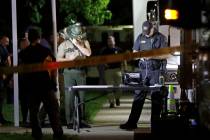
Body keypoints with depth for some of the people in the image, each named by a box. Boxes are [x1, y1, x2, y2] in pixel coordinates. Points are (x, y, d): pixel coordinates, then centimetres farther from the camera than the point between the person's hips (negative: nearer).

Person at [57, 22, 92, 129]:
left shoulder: (84, 42, 8)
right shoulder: (64, 44, 2)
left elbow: (88, 53, -8)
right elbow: (58, 59, -1)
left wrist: (77, 44, -9)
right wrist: (69, 59, -13)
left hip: (81, 72, 3)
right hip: (69, 72, -3)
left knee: (82, 97, 5)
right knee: (69, 98, -5)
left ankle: (81, 120, 12)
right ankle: (70, 122, -2)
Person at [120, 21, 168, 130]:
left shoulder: (161, 38, -3)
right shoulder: (140, 37, 9)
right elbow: (134, 53, 14)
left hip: (156, 71, -4)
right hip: (143, 70, 4)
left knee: (156, 97, -1)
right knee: (138, 96, 3)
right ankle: (132, 122, 6)